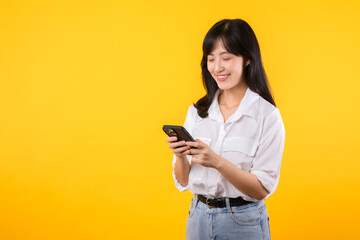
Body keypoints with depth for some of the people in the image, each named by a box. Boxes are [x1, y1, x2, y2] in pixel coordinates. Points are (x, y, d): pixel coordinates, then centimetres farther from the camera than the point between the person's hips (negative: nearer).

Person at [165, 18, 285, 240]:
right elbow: (184, 181, 6)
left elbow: (262, 189, -14)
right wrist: (180, 156, -14)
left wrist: (217, 162, -25)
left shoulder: (268, 116, -11)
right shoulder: (197, 112, 3)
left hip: (244, 222, -4)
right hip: (198, 217, 4)